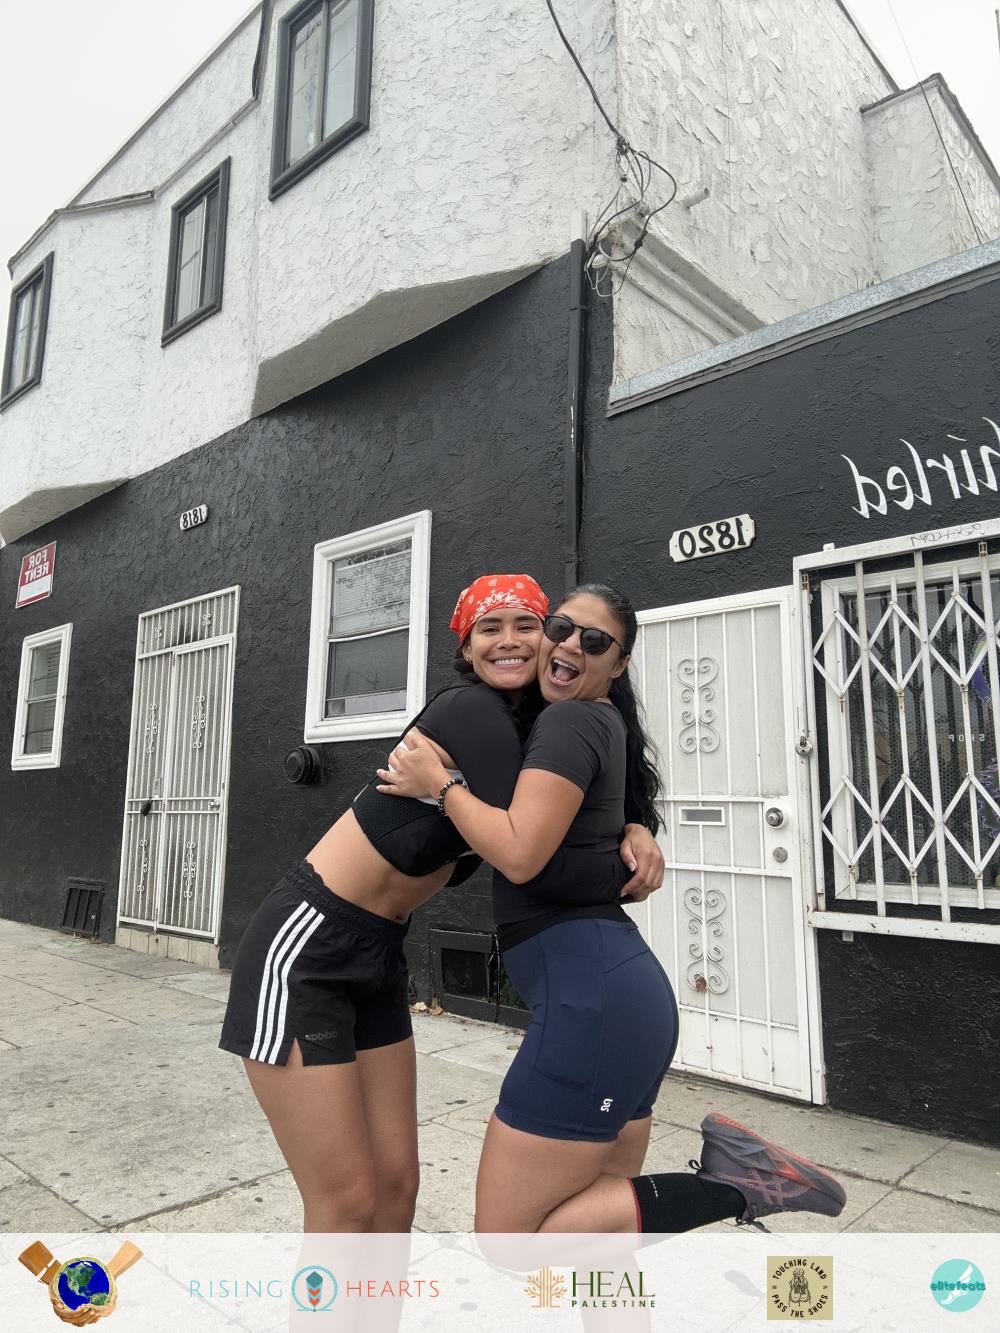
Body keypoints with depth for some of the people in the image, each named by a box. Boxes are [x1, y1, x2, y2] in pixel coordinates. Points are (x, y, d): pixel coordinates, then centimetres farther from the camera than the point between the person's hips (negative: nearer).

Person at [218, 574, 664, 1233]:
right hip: (303, 948, -8)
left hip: (378, 955, 8)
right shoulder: (470, 711, -19)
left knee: (397, 1186, 11)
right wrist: (622, 870, -6)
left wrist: (633, 831, -5)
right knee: (347, 1205, -1)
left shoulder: (530, 727, 7)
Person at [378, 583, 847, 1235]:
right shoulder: (604, 727, 21)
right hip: (627, 987, 10)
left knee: (507, 1233, -1)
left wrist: (440, 782, -7)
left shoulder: (572, 720, -8)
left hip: (588, 993, -10)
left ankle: (727, 1186, -5)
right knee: (596, 1217, 18)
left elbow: (519, 854, -20)